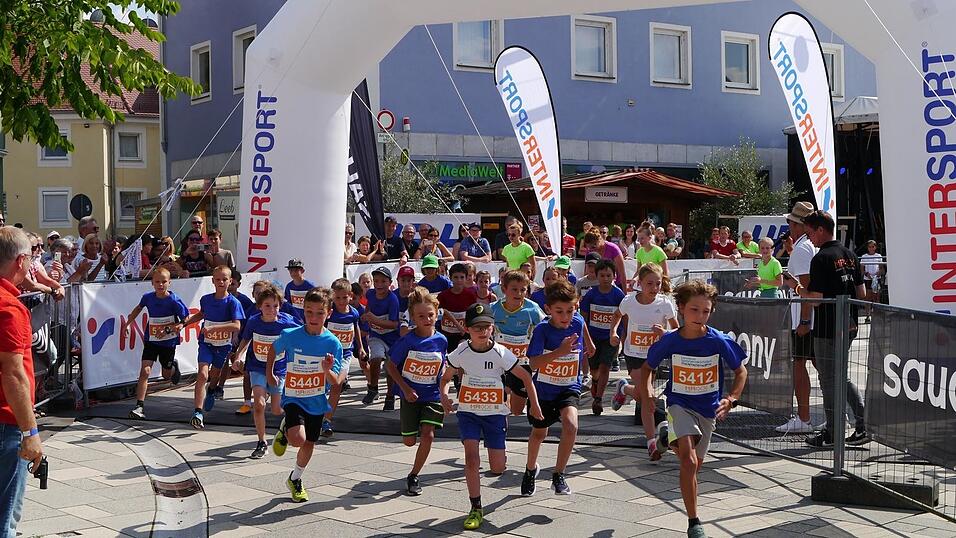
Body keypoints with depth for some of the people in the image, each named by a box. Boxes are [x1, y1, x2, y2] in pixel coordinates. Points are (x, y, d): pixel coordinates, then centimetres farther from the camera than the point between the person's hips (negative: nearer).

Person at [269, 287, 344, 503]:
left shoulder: (332, 343, -13)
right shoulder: (290, 336, -14)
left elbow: (335, 382, -13)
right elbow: (274, 349, 10)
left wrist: (328, 370, -33)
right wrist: (269, 373, 11)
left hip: (316, 401, 2)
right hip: (293, 397, -2)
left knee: (309, 444, 14)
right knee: (298, 439, -24)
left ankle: (295, 479, 41)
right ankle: (284, 429, 12)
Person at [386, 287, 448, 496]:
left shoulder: (441, 340, -6)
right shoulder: (407, 341, -15)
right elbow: (390, 365, -7)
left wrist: (443, 387, 0)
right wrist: (406, 389, -13)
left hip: (433, 395, 1)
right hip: (411, 395, -1)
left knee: (428, 435, -14)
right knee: (409, 441, 6)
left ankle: (413, 476, 2)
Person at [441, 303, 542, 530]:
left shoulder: (500, 353, -12)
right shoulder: (460, 353, -7)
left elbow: (525, 376, -4)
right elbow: (446, 378, 7)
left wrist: (535, 405, -6)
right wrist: (444, 395, -13)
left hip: (494, 413, -1)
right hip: (468, 411, 1)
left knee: (497, 468, 0)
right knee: (471, 458, -15)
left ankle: (501, 457, 39)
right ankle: (476, 509, -4)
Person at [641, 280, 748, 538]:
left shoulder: (719, 341, -13)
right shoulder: (669, 341, -12)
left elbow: (741, 371, 2)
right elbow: (647, 367, 6)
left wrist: (730, 399, -10)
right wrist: (646, 396, -3)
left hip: (708, 409, 2)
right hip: (679, 405, -2)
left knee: (694, 464, 14)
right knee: (689, 461, -22)